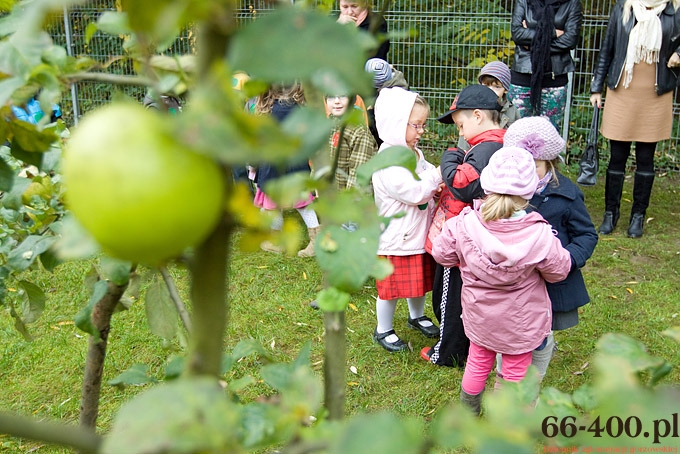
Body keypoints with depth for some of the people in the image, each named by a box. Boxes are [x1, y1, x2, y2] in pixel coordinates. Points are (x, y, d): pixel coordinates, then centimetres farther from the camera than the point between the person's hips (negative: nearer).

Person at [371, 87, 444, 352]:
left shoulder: (413, 152, 7)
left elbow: (427, 180, 18)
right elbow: (414, 192, -28)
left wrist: (435, 185, -3)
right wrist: (438, 176, -19)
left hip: (418, 232, 9)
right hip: (396, 237, -9)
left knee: (420, 279, 23)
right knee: (392, 286, 5)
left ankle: (417, 316, 46)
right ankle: (383, 331, 24)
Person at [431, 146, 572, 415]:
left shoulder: (464, 224, -24)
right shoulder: (539, 235, -30)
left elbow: (441, 253, -8)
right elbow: (559, 271, -12)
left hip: (479, 316, 3)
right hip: (520, 322, -2)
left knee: (478, 361, 26)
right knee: (516, 370, 18)